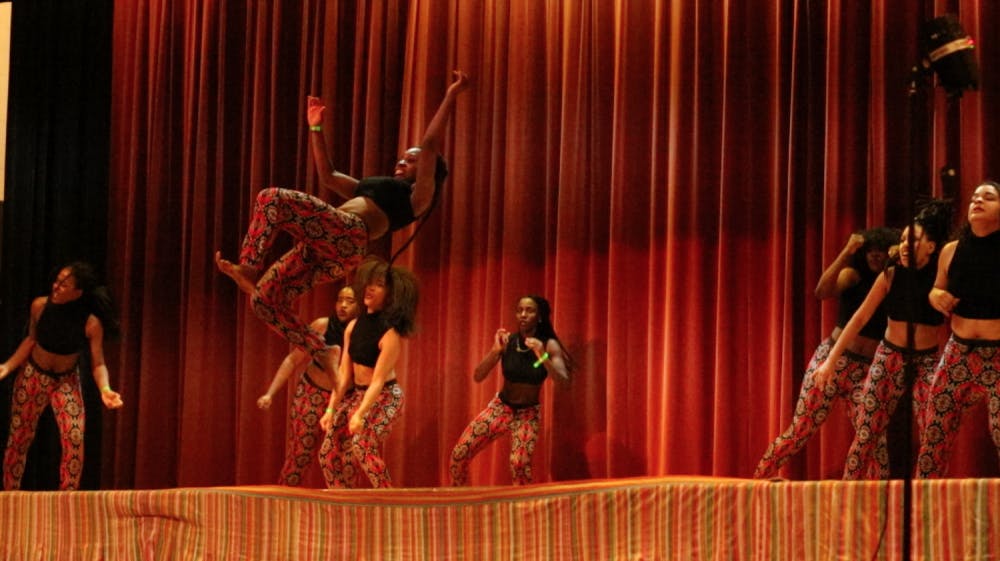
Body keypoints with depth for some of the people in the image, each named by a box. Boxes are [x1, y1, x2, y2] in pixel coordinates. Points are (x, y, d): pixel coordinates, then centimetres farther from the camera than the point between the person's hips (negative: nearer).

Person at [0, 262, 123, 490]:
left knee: (74, 440, -13)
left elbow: (98, 363, -19)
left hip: (67, 381, -1)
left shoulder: (91, 323, -25)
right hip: (33, 376, 1)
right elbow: (31, 340, -2)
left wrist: (105, 389, -38)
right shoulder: (40, 306, -20)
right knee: (19, 439, 9)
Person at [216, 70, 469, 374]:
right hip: (324, 249, 9)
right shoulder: (374, 189, 37)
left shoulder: (417, 196, 12)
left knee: (273, 198, -21)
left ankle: (248, 269, -24)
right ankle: (323, 356, 0)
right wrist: (316, 129, 44)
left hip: (346, 238, -9)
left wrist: (451, 96, 0)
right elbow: (327, 176, 44)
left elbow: (430, 145, 1)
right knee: (265, 300, -4)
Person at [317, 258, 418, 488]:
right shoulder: (353, 326, -2)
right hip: (355, 394, 7)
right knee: (330, 453, 1)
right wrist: (331, 409, -4)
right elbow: (344, 374, 1)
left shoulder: (391, 333, -20)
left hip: (384, 397, -7)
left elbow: (378, 381, -23)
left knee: (363, 445, -27)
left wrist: (360, 414, -31)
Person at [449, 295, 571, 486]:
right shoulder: (506, 342, -11)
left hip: (529, 414, -2)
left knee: (520, 463, -28)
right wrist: (495, 350, -28)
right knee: (459, 453, -8)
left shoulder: (549, 345, -14)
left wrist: (542, 356, -40)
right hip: (500, 407, 2)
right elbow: (478, 377, -14)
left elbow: (563, 379, -25)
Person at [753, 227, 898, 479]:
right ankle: (759, 480, 6)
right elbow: (822, 291, -20)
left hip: (867, 371, 3)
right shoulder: (854, 276, -1)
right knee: (800, 430, -4)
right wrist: (846, 253, -25)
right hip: (833, 360, -3)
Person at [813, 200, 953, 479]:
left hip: (927, 361, -1)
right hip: (889, 357, 1)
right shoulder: (890, 276, -5)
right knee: (867, 431, -2)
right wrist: (831, 359, -7)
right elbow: (860, 318, -4)